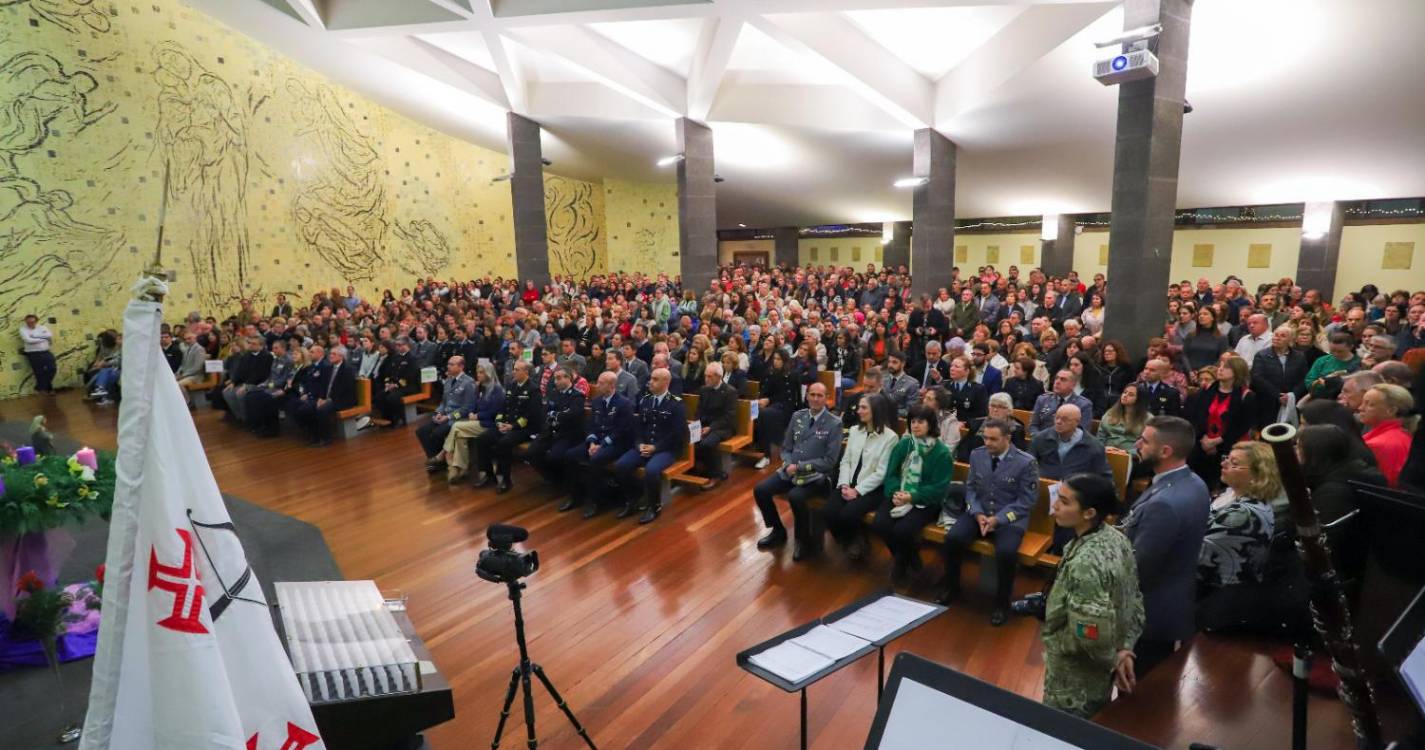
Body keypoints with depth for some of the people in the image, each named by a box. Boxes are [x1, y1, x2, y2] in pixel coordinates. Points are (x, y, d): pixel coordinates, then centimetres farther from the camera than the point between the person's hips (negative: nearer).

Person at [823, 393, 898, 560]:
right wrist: (844, 485, -8)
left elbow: (881, 473, -12)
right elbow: (845, 461, 9)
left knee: (847, 514, -28)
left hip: (872, 489, -5)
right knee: (828, 513, -19)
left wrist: (857, 490, -16)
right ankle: (849, 541, 10)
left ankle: (856, 542, 6)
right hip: (849, 485, 5)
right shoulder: (854, 430, 10)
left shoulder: (890, 437, -8)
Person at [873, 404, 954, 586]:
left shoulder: (942, 453, -8)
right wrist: (895, 493, -18)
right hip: (899, 496, 4)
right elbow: (891, 473, 3)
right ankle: (907, 556, 8)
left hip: (925, 501, -4)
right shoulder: (902, 445, 4)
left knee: (902, 530, -28)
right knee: (879, 524, -22)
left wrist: (912, 497, -23)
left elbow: (939, 488, -11)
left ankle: (902, 564, 7)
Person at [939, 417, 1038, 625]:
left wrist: (999, 519, -18)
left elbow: (1027, 500, -10)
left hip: (1009, 518, -4)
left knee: (1006, 552, -31)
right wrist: (977, 513, -10)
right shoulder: (977, 454, 2)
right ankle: (952, 588, 4)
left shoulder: (1026, 462, -11)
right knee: (952, 538, -21)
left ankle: (1001, 604, -4)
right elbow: (970, 488, 7)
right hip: (979, 513, 4)